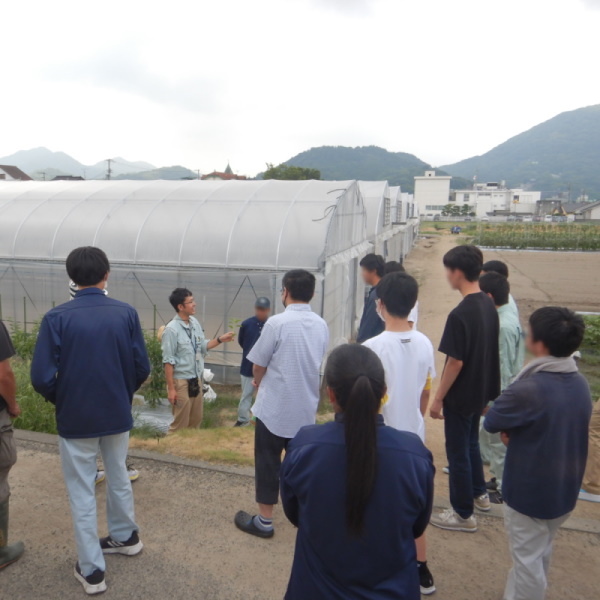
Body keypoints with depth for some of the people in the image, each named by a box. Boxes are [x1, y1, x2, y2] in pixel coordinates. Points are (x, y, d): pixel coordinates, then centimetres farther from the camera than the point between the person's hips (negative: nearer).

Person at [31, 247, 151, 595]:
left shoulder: (57, 317, -15)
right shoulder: (126, 313, -8)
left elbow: (42, 377, -15)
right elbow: (142, 369, -5)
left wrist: (60, 401, 5)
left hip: (75, 419, -2)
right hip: (118, 414, 3)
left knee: (82, 493, 12)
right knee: (119, 478, 23)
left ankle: (92, 570, 23)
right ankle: (126, 537, 43)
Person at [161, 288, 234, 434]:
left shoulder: (195, 322, 3)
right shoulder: (171, 329, -19)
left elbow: (203, 346, 13)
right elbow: (168, 361, -17)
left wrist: (220, 339, -1)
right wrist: (171, 388, -16)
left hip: (196, 380, 7)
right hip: (181, 382, -7)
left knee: (196, 420, 18)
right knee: (180, 423, 3)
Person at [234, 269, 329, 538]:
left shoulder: (277, 323, -17)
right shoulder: (321, 325, -1)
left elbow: (258, 366, -8)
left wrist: (259, 384, 13)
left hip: (274, 407, -5)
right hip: (307, 407, 5)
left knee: (268, 463, 9)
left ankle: (264, 521, 20)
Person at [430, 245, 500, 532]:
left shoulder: (460, 314, -26)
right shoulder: (489, 306, 0)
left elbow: (455, 361, -24)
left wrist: (438, 398, -13)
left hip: (461, 394, -8)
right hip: (481, 390, 9)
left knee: (458, 452, 7)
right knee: (471, 443, 26)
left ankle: (463, 514, 22)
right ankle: (479, 494, 44)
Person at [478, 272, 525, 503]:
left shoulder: (504, 325, -25)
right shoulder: (504, 317, 5)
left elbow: (504, 368, -23)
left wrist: (495, 400, -18)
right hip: (495, 391, 10)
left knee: (498, 441, 5)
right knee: (486, 434, 22)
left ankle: (504, 490, 21)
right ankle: (497, 478, 37)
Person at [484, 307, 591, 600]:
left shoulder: (528, 389, -30)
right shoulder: (581, 383, -4)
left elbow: (491, 422, -16)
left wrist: (511, 428, 1)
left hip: (529, 491, -8)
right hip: (566, 489, 8)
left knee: (528, 560, 11)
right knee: (541, 553, 26)